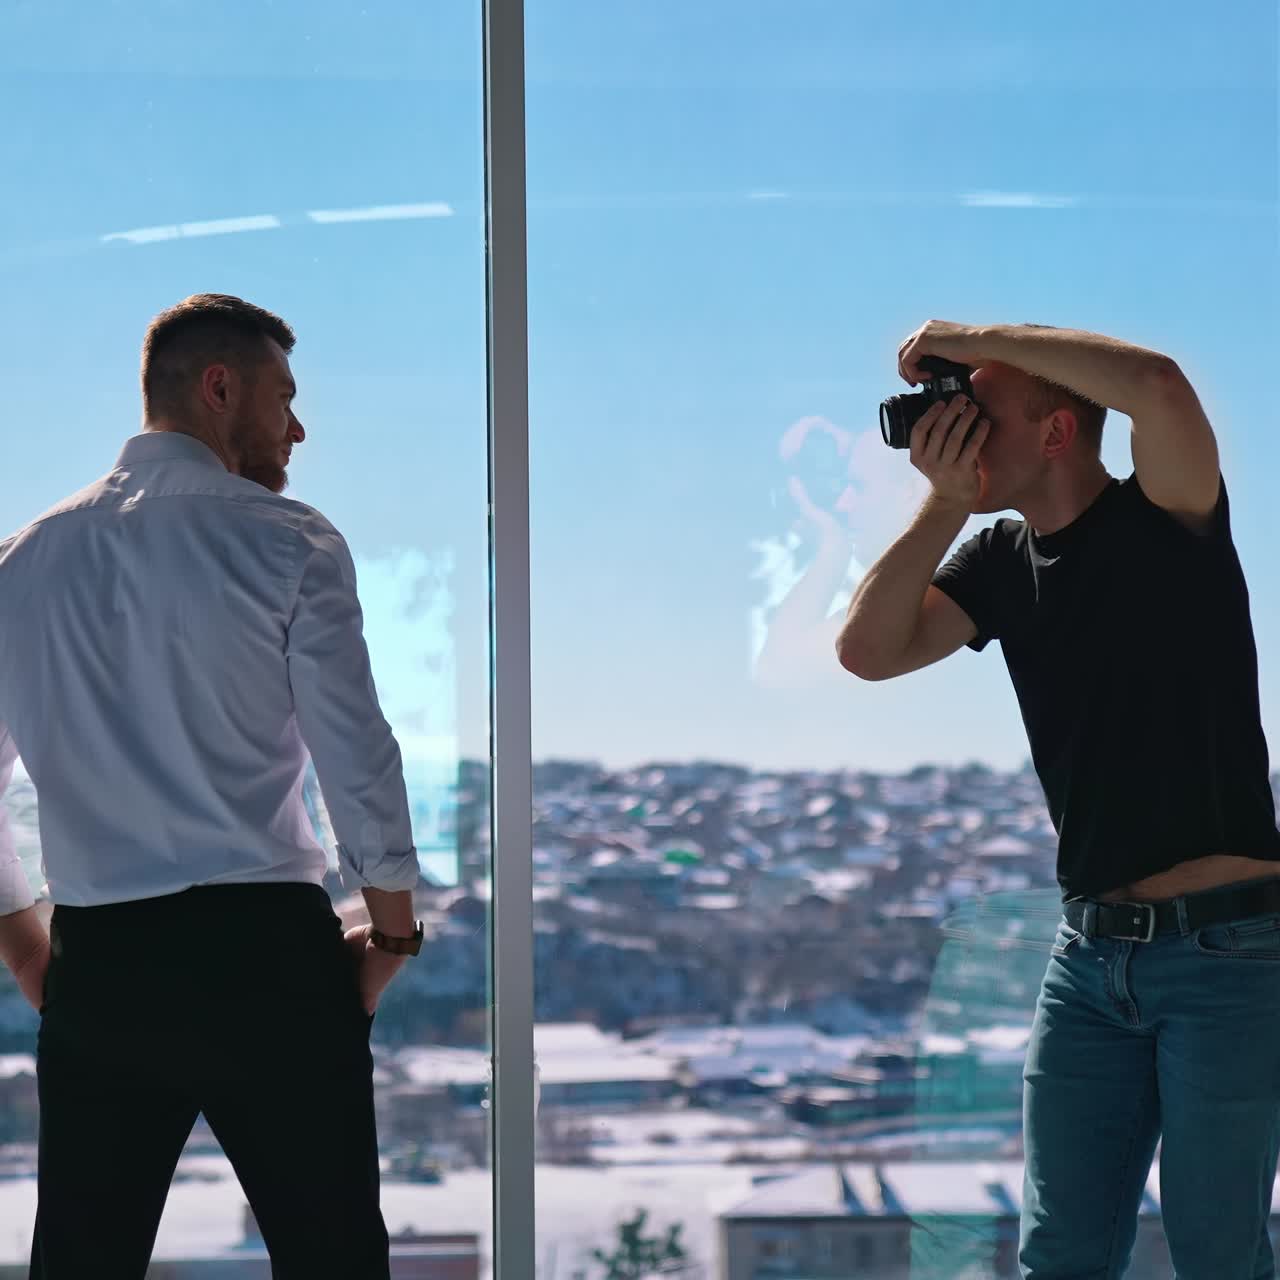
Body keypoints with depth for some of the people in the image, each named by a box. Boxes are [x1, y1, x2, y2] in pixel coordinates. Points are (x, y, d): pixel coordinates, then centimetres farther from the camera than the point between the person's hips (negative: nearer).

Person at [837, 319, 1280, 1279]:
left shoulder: (1169, 521, -8)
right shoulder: (1002, 562, 10)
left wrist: (975, 339, -18)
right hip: (1092, 950, 6)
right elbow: (868, 652, 0)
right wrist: (946, 504, -4)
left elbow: (1157, 384, -28)